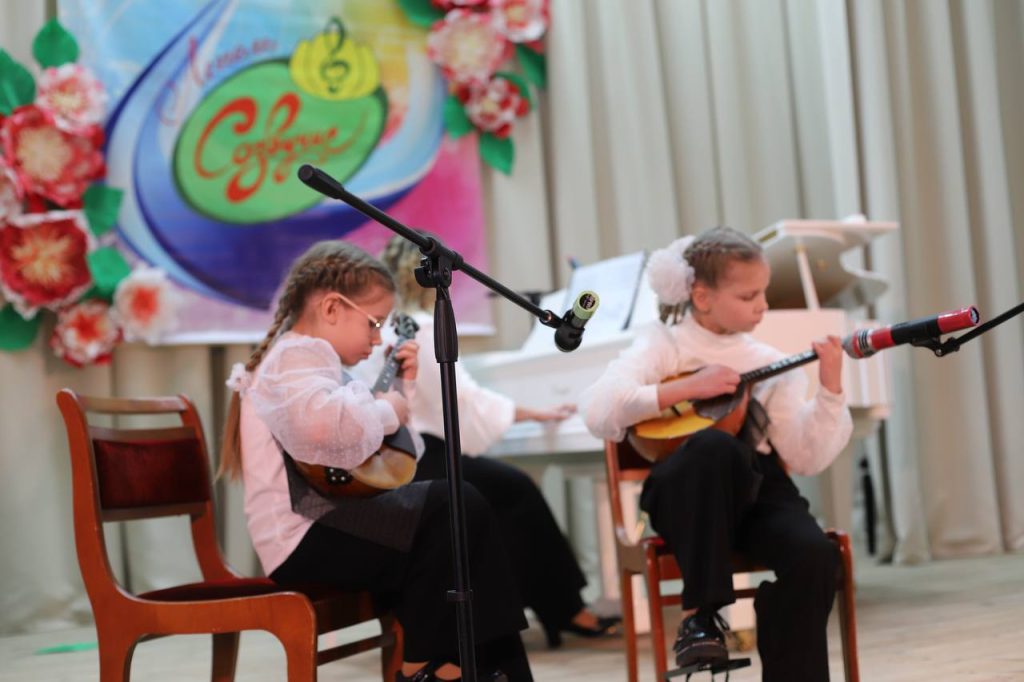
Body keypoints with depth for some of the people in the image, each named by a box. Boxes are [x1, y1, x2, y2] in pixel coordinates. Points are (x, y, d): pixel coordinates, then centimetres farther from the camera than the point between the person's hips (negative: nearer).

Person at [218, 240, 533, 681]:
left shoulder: (316, 361, 23)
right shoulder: (298, 355, -11)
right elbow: (323, 425, -35)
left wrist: (403, 388, 17)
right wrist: (386, 411, -17)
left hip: (327, 523, 11)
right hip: (304, 537, -11)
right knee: (455, 507, -22)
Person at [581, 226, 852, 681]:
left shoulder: (770, 364, 13)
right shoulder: (664, 344, 4)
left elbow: (806, 459, 5)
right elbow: (599, 413, -13)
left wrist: (830, 391, -7)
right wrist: (688, 388, -14)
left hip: (758, 485, 3)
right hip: (682, 490, -3)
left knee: (814, 557, -28)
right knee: (715, 446, -37)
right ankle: (699, 612, -24)